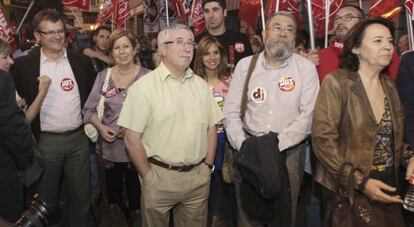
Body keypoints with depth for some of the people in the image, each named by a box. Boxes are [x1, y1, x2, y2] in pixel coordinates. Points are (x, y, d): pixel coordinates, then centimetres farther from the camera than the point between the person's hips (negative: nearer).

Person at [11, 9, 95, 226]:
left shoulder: (82, 62, 3)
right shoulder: (23, 65, -4)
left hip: (78, 138, 2)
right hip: (45, 141, -2)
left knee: (81, 198, 13)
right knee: (46, 200, 13)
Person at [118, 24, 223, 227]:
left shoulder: (201, 85, 7)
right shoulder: (144, 86, -9)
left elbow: (211, 127, 11)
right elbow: (132, 137, -11)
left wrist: (208, 166, 5)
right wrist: (148, 176, -9)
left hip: (199, 177, 4)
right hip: (159, 176, -4)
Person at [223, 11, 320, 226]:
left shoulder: (306, 68, -2)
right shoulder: (245, 65, 3)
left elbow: (309, 115, -10)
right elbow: (231, 112, 1)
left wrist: (277, 145, -18)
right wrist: (243, 145, -12)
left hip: (289, 153, -1)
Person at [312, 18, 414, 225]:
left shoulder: (389, 86, 6)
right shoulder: (336, 83, -13)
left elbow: (393, 137, 15)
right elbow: (323, 139, -19)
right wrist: (359, 181, -22)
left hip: (388, 186, 6)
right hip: (346, 188, -5)